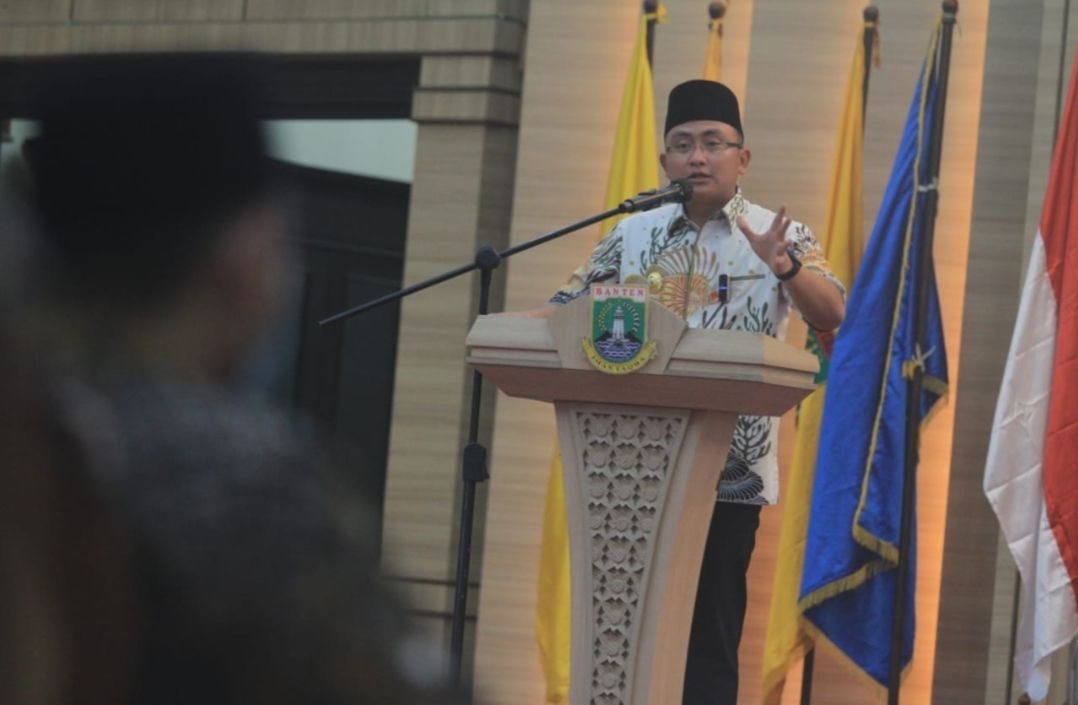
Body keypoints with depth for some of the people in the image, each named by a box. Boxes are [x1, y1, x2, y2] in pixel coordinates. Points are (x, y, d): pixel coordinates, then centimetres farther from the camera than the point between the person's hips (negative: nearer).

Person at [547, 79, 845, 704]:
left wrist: (786, 267, -28)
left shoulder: (779, 237, 2)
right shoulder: (634, 235, 12)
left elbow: (833, 318, -10)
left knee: (709, 637, -1)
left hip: (727, 471, -3)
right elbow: (565, 310, 12)